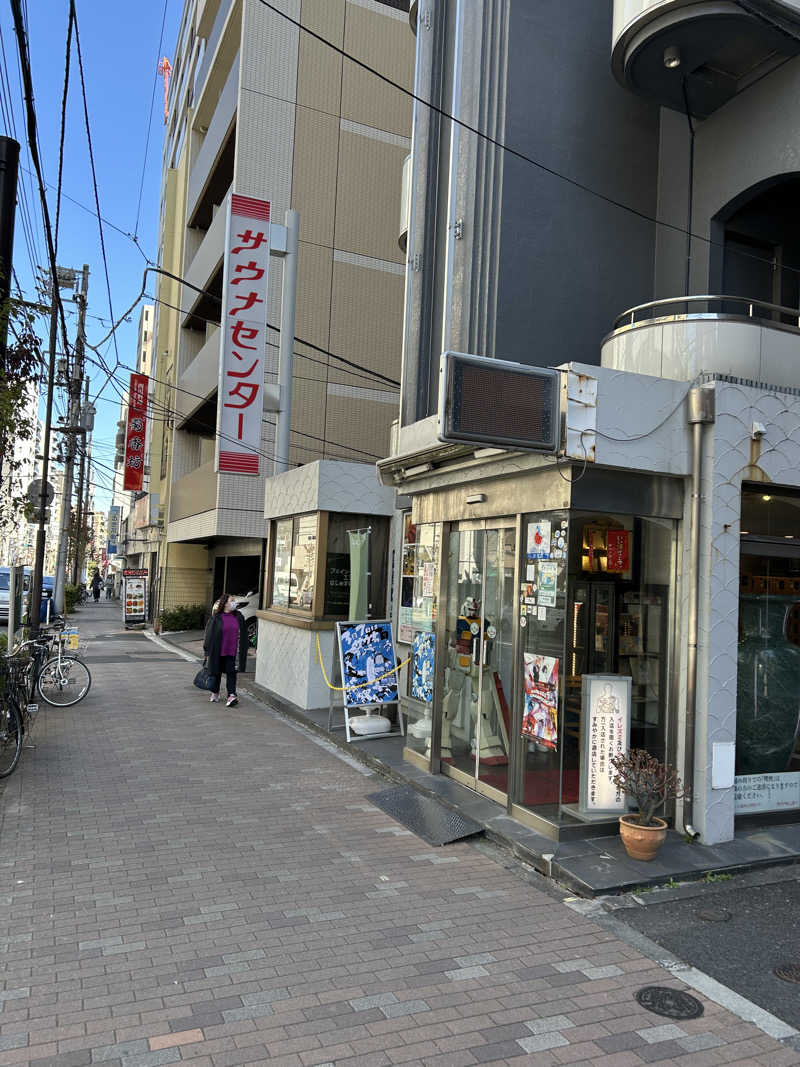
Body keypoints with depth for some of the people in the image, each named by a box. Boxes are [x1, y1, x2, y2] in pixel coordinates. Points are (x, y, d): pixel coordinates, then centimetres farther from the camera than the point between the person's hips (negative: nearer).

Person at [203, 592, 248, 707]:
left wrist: (241, 652, 6)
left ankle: (231, 696, -11)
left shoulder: (238, 617, 3)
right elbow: (209, 634, -3)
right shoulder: (216, 617, -6)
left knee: (231, 673, -6)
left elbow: (243, 635, 9)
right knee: (217, 673, 13)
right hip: (217, 652, -1)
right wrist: (207, 652, -3)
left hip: (232, 651, 1)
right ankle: (215, 693, 31)